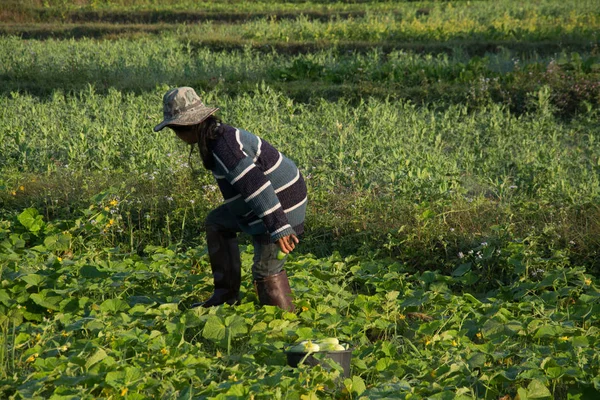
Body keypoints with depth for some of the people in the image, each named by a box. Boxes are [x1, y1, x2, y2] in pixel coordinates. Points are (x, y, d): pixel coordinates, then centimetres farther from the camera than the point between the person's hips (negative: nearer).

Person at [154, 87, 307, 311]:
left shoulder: (223, 146, -25)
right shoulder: (221, 135, 7)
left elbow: (255, 184, -32)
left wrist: (278, 227, -34)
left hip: (280, 203, -11)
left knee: (266, 270, -6)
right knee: (216, 222, 19)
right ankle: (226, 294, 20)